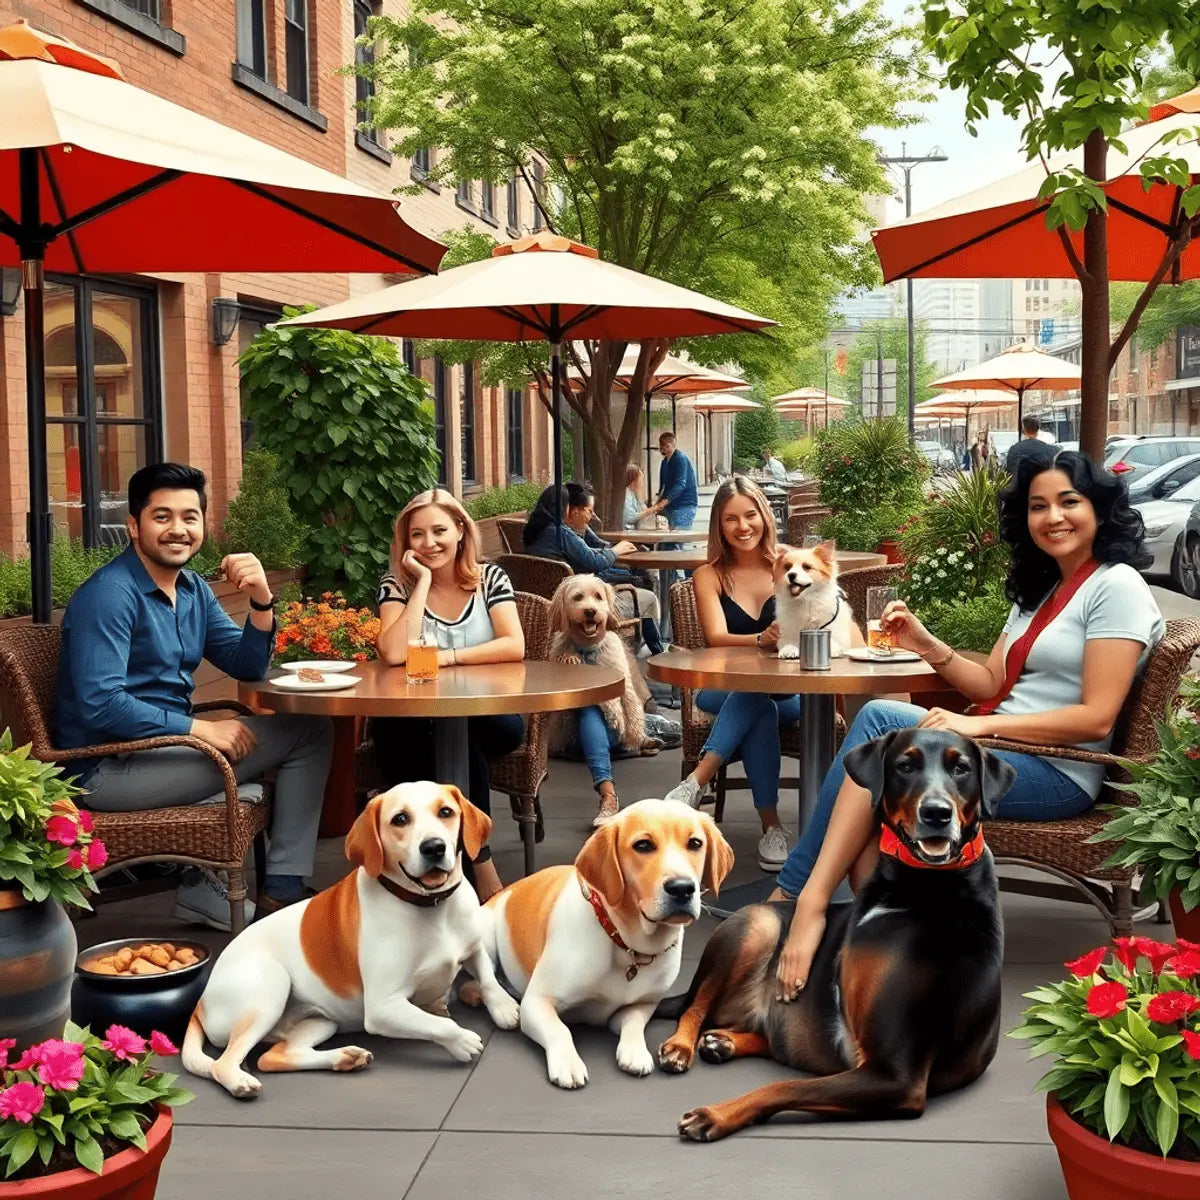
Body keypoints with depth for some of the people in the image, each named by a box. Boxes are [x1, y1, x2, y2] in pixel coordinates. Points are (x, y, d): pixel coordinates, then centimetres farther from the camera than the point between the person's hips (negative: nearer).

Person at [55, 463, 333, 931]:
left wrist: (261, 601, -7)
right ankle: (207, 887, -5)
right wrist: (198, 728, -23)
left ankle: (281, 891, 2)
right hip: (108, 768, -10)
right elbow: (99, 704, -25)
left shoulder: (193, 589, 10)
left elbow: (248, 667, 10)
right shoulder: (109, 595, -16)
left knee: (313, 731, 6)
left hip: (166, 746, 10)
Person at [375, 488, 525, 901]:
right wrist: (424, 581, -15)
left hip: (487, 718, 1)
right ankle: (482, 867, -22)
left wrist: (447, 657, -20)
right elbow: (394, 654, -20)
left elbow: (514, 647, -12)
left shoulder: (490, 577, 3)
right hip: (417, 725, -1)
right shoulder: (397, 585, -1)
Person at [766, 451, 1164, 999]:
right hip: (1007, 753, 8)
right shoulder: (1038, 588, 20)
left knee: (880, 721, -23)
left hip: (1057, 775, -8)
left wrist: (979, 725, -22)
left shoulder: (1117, 586, -7)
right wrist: (927, 645, -2)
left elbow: (1097, 718, -16)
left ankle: (798, 897, -18)